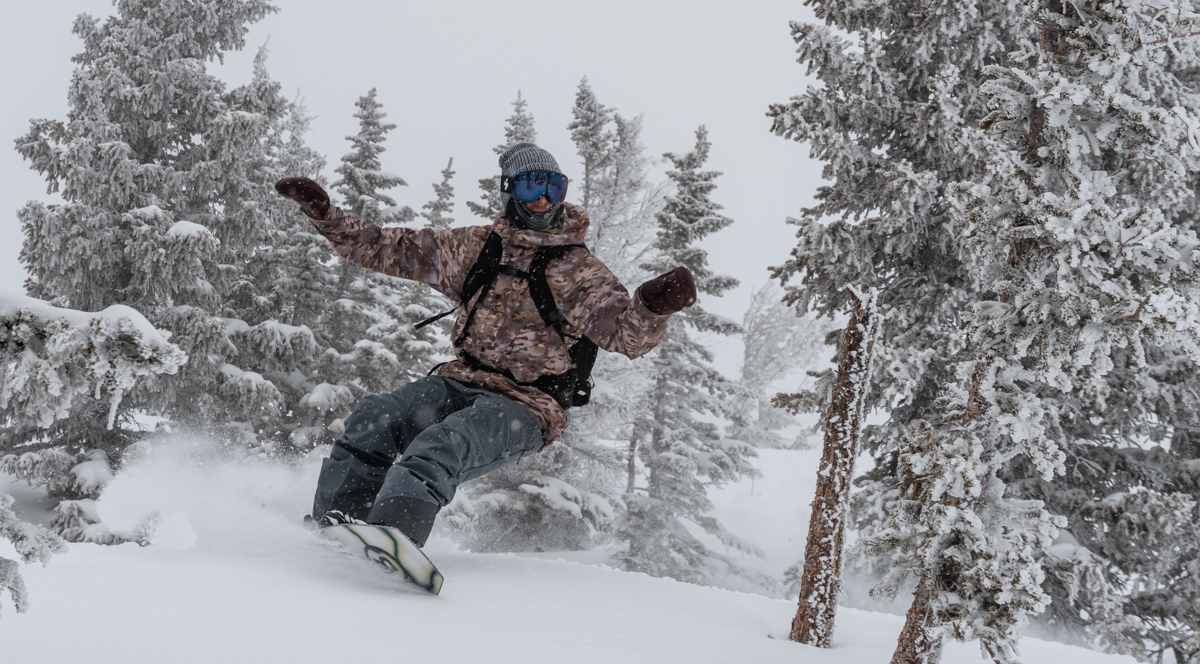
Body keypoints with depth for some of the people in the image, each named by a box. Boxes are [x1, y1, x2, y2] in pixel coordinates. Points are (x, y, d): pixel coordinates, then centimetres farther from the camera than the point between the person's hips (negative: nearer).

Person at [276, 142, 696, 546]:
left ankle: (393, 531, -55)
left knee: (444, 444, -35)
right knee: (375, 419, -20)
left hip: (524, 406, -5)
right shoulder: (476, 248, 13)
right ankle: (336, 523, -13)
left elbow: (629, 334, -11)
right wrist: (323, 214, 10)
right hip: (461, 383, 5)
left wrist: (653, 306, -35)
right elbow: (390, 250, 17)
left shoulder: (579, 272, 1)